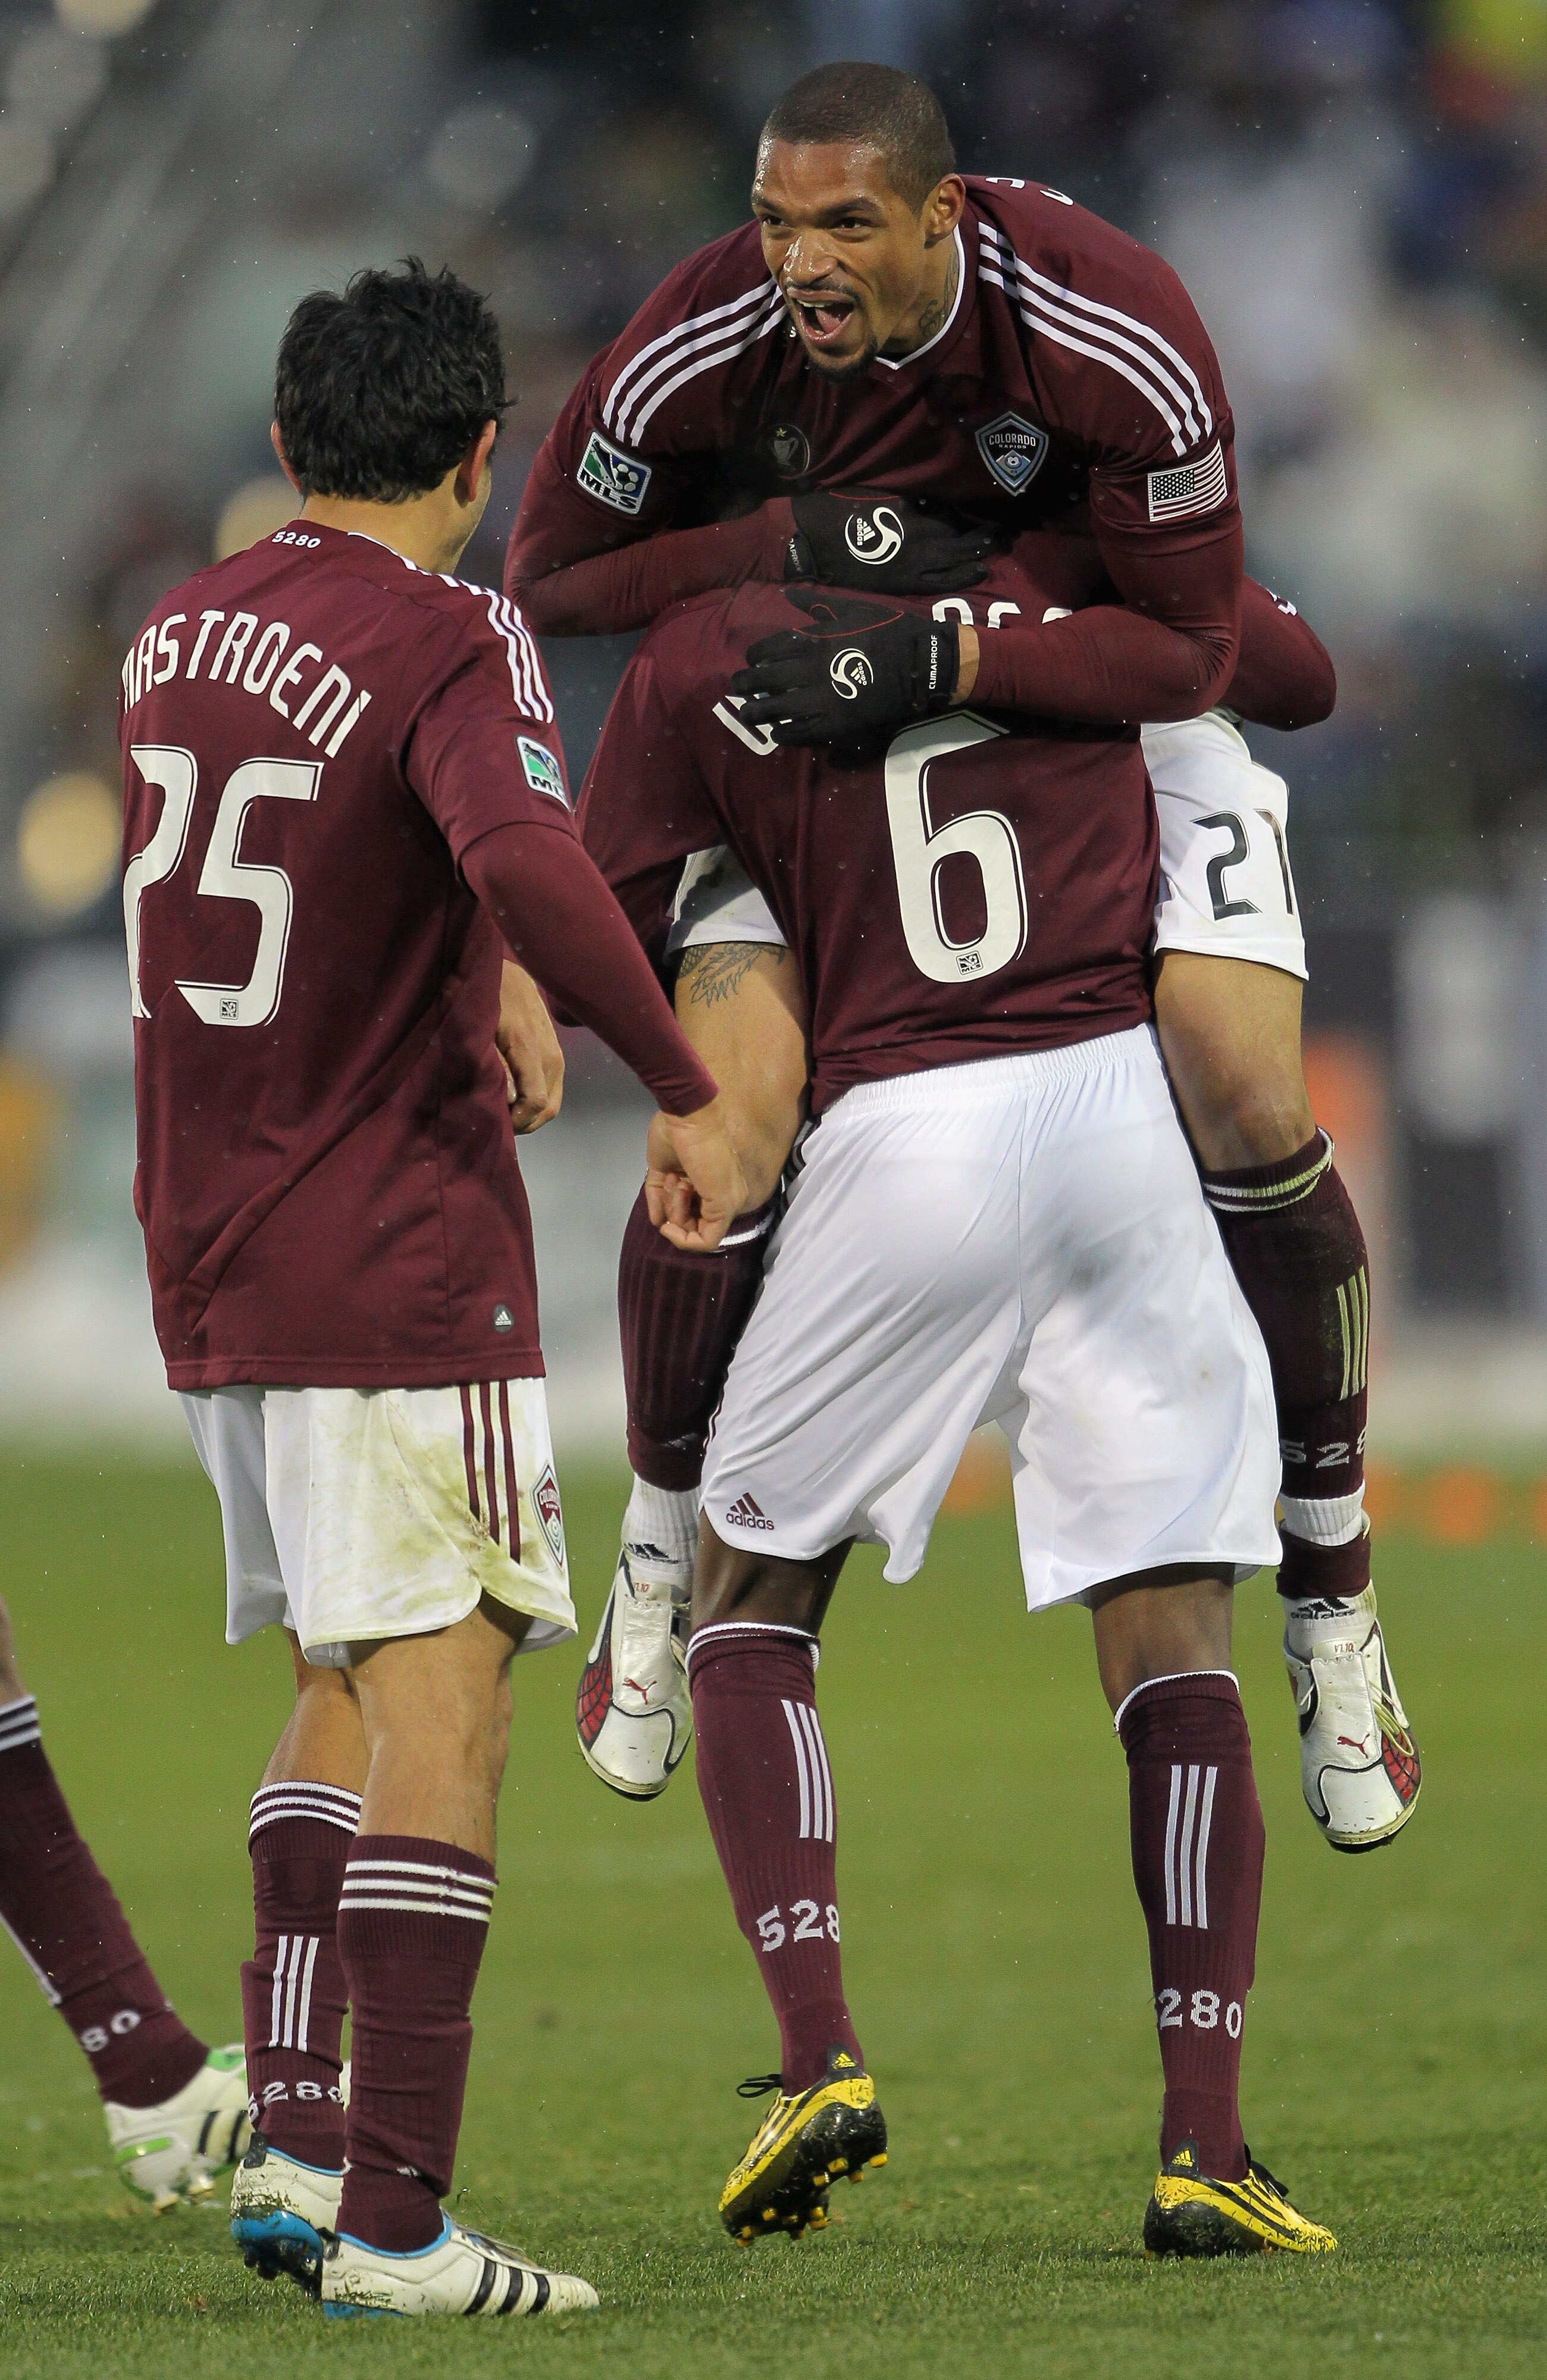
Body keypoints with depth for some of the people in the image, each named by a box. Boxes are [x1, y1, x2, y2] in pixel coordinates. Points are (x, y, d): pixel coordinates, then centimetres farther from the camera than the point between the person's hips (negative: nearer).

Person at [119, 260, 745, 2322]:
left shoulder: (179, 637, 11)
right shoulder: (450, 646, -13)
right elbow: (529, 870, -31)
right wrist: (685, 1088, -20)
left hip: (212, 1263, 8)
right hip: (400, 1261, -8)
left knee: (354, 1680, 19)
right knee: (442, 1697, -8)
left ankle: (288, 2133, 8)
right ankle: (391, 2215, -16)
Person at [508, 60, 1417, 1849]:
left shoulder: (1115, 342, -32)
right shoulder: (700, 351, -27)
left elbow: (1188, 649, -25)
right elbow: (548, 578, -13)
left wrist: (949, 653, -40)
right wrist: (794, 543, -29)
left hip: (1093, 679, -1)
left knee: (1251, 1103, -16)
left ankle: (1331, 1592, 2)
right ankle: (663, 1540, 10)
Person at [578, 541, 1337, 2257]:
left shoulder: (704, 663, 6)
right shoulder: (1065, 584, 9)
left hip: (900, 1145, -1)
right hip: (1121, 1102, 1)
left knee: (752, 1604, 17)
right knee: (1174, 1641, 5)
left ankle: (818, 2053, -1)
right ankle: (1205, 2148, -3)